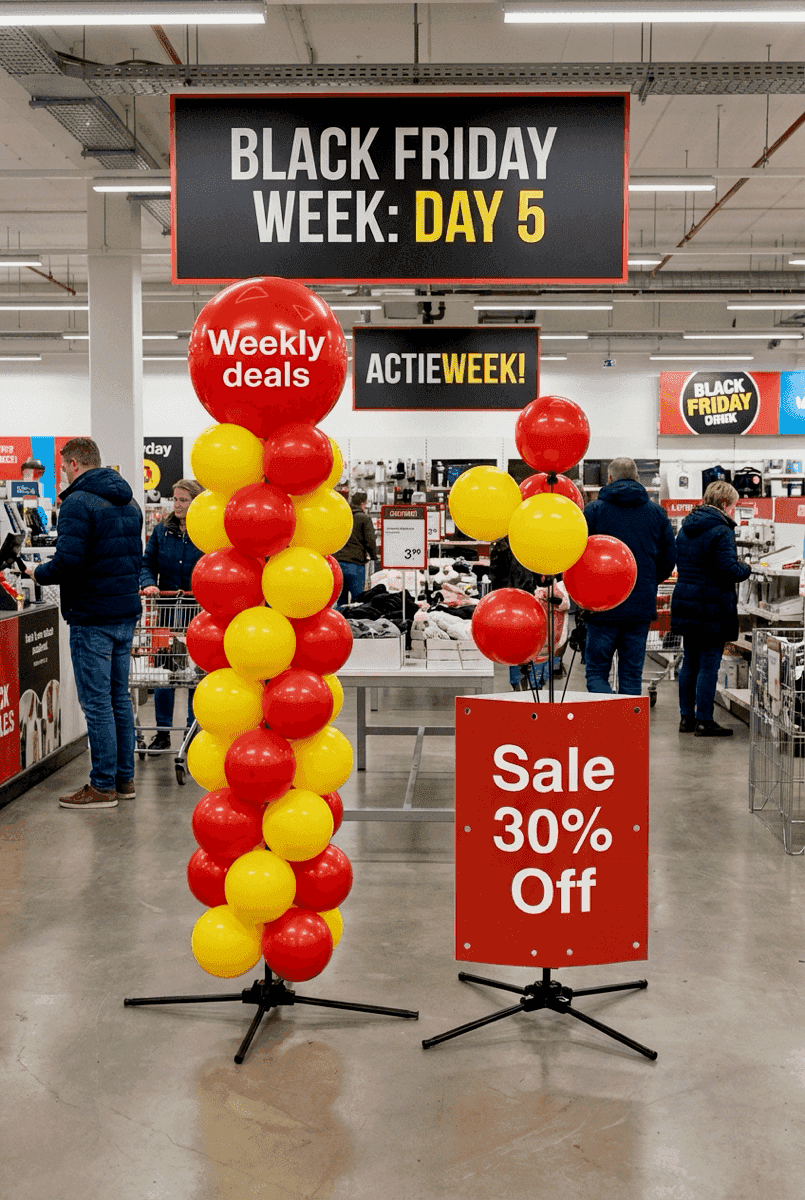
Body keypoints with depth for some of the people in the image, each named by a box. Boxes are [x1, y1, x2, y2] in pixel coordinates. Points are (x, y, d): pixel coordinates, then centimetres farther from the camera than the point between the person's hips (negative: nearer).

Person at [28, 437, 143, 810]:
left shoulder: (78, 503, -14)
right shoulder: (129, 502, 14)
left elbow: (67, 562, -22)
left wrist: (38, 573, -4)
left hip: (92, 617, -8)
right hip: (126, 612, 8)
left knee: (96, 702, -3)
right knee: (119, 696, 15)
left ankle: (103, 786, 2)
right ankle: (124, 778, 21)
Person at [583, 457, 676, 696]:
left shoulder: (593, 510, -4)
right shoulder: (657, 513, 7)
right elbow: (669, 560, 10)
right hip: (642, 607, 3)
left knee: (596, 671, 4)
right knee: (632, 674, 11)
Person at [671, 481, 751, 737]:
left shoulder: (686, 528, 12)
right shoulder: (721, 531, -15)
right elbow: (729, 569, -21)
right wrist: (746, 569, -2)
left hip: (684, 601, 8)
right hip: (712, 606, -8)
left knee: (690, 661, 14)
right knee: (709, 664, -1)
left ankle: (686, 716, 20)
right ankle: (704, 721, 2)